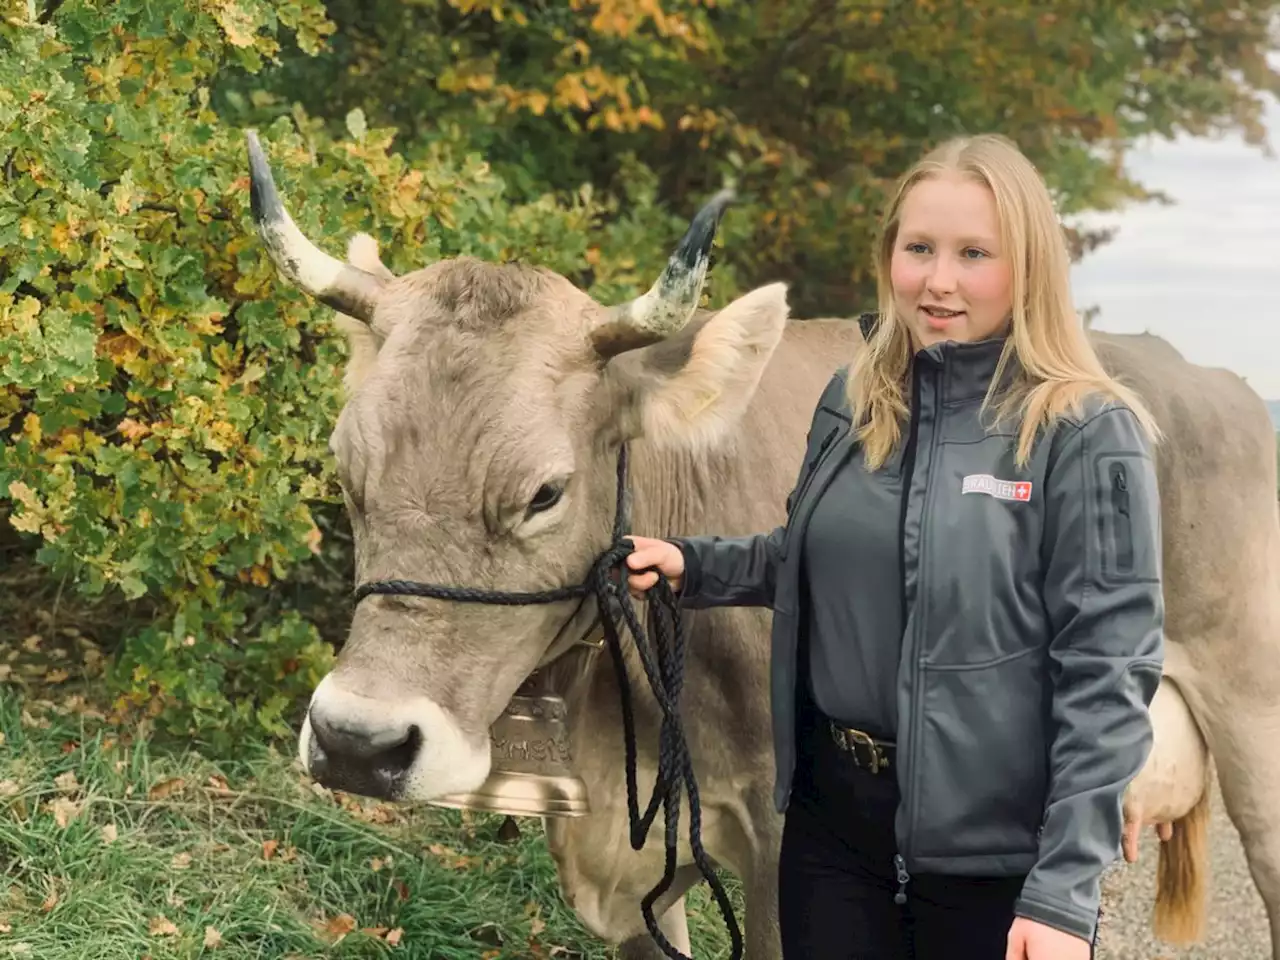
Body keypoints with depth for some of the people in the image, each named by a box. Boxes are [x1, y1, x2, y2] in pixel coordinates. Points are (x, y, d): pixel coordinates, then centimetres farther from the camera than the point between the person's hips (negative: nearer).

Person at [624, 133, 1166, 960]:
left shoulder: (1087, 433, -13)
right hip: (833, 815, 5)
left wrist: (1065, 889, -18)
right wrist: (694, 567, 1)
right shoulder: (854, 400, 4)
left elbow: (1110, 671, -14)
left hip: (993, 848, -5)